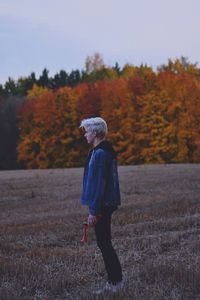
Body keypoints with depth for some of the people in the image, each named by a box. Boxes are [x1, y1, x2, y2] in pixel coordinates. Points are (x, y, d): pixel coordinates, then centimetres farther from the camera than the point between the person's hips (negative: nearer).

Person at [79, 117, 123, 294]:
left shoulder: (99, 154, -18)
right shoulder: (107, 151, 13)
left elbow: (98, 184, -21)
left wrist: (93, 211, -19)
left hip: (101, 206, -10)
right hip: (108, 204, 10)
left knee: (104, 244, -3)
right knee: (104, 243, 14)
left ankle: (116, 282, 3)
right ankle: (113, 281, 19)